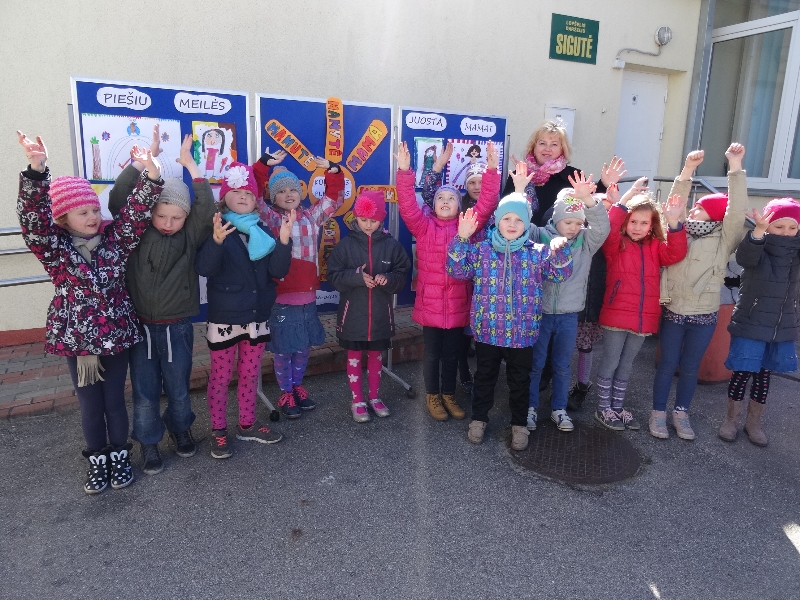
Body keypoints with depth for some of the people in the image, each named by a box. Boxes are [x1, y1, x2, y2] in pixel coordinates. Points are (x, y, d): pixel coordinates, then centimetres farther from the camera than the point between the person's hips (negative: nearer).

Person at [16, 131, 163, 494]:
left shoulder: (114, 238, -1)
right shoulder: (56, 247, -6)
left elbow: (138, 209, -11)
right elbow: (33, 217, -23)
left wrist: (150, 171, -28)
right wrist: (36, 169, -38)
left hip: (116, 335, 1)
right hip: (75, 339, -1)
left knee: (115, 401, 14)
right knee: (90, 406, 14)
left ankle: (119, 456, 33)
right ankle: (97, 460, 33)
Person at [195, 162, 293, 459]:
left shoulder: (261, 231, 5)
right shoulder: (215, 228, -7)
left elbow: (277, 271, -4)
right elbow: (204, 269, -21)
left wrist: (284, 241, -19)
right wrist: (216, 241, -38)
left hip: (257, 314, 4)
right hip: (224, 316, -4)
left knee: (250, 373, 16)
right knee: (221, 375, 7)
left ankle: (248, 424, 32)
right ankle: (218, 431, 23)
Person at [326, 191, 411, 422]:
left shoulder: (391, 245, -3)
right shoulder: (346, 244, -5)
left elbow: (402, 275, 0)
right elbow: (333, 275, -6)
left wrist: (387, 279, -21)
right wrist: (356, 276, -22)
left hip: (380, 313, 1)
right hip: (353, 312, -1)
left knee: (375, 355, 15)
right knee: (354, 356, 10)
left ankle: (374, 397, 32)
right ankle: (357, 400, 24)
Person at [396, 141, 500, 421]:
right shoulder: (424, 226, -2)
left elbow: (486, 204, -7)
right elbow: (407, 206, -15)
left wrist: (492, 170, -16)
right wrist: (404, 171, -26)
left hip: (459, 302, 2)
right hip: (431, 302, -2)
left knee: (452, 353, 16)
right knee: (432, 352, 12)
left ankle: (449, 395, 35)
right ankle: (432, 396, 31)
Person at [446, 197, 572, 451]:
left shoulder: (537, 253, 1)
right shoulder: (481, 249, 0)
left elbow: (561, 273, -4)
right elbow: (457, 271, -6)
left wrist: (560, 250, -23)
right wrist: (461, 239, -16)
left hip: (522, 332, 0)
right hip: (487, 330, 0)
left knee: (519, 381, 15)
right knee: (484, 377, 17)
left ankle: (519, 424, 33)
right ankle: (479, 418, 35)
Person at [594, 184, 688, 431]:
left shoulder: (656, 247, 8)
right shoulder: (615, 244, -3)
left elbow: (676, 254, -10)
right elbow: (609, 227, -23)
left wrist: (674, 222, -21)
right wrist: (625, 198, -28)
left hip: (644, 318, 4)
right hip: (616, 316, -4)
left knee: (626, 366, 16)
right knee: (610, 364, 5)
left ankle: (617, 407, 29)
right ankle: (603, 409, 19)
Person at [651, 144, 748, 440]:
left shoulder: (724, 239, -1)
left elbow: (737, 211, -12)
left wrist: (735, 166, -17)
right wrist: (688, 169, -12)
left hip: (703, 316, 0)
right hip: (672, 311, 1)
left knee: (690, 368, 12)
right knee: (667, 364, 8)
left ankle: (681, 413, 29)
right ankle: (658, 412, 22)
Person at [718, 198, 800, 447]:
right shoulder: (757, 246, -10)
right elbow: (745, 256, -33)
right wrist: (759, 230, -51)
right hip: (750, 325, -3)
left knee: (763, 375, 13)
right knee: (741, 373, 3)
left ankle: (753, 422, 28)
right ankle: (731, 419, 21)